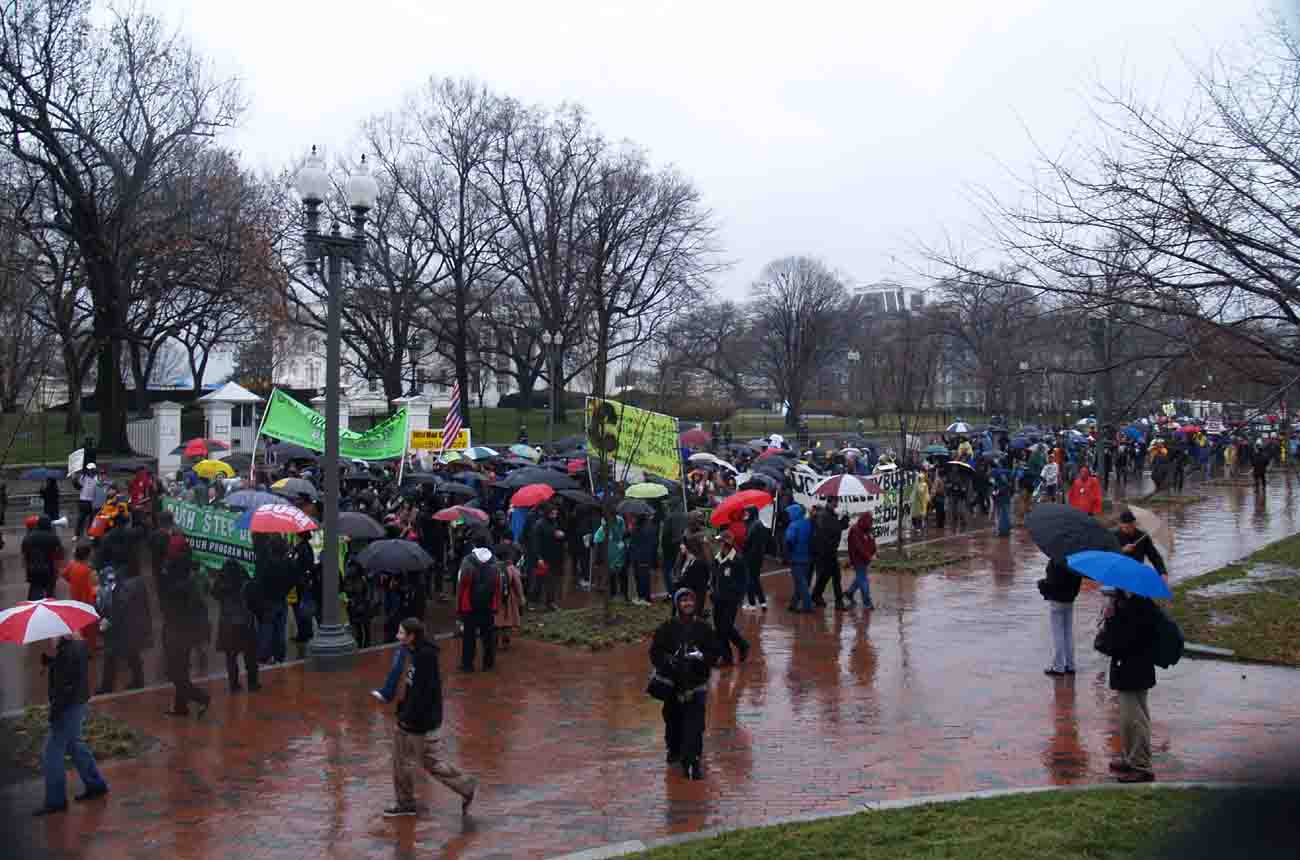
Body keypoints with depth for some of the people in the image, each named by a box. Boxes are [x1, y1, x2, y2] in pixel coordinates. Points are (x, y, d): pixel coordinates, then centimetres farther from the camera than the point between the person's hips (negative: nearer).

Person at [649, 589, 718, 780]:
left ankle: (692, 761, -9)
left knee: (694, 724, -10)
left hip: (697, 684, -1)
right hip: (672, 684, 1)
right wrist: (667, 662, -18)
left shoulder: (703, 628, 4)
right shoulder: (666, 628, 0)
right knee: (673, 720, 14)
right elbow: (655, 653, -1)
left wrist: (702, 657, -12)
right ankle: (674, 750, 38)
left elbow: (714, 652, 7)